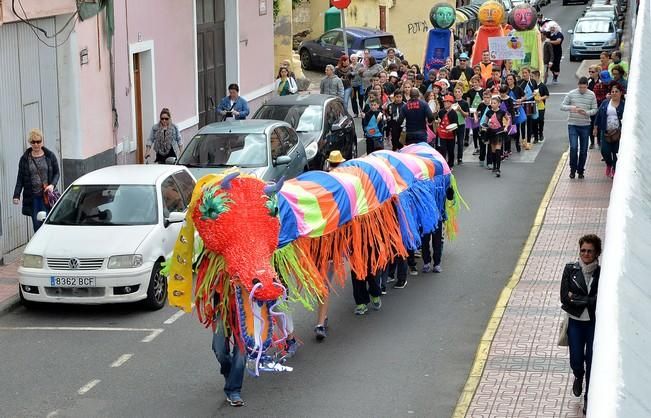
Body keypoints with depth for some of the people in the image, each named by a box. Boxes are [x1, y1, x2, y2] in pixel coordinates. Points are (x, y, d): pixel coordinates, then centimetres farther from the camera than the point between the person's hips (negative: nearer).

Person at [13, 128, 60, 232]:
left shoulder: (50, 156, 3)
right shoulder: (24, 158, 5)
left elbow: (56, 173, 7)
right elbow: (20, 179, 5)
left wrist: (52, 185, -12)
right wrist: (16, 195, -4)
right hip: (32, 197, 1)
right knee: (37, 225, 4)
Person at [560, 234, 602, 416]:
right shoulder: (570, 269, -7)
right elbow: (564, 297, -11)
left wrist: (576, 298, -16)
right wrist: (589, 301, -16)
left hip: (595, 322, -1)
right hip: (576, 321, 1)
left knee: (592, 361, 4)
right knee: (576, 360, 6)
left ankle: (589, 398, 22)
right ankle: (578, 377, 43)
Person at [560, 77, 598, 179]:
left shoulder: (591, 95, 0)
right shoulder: (571, 94, -3)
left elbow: (595, 109, 2)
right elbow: (562, 106, 0)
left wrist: (587, 112, -19)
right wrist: (571, 108, -21)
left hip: (585, 125, 1)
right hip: (573, 125, -1)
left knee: (583, 150, 7)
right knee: (573, 148, -10)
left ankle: (580, 171, 20)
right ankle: (572, 170, 5)